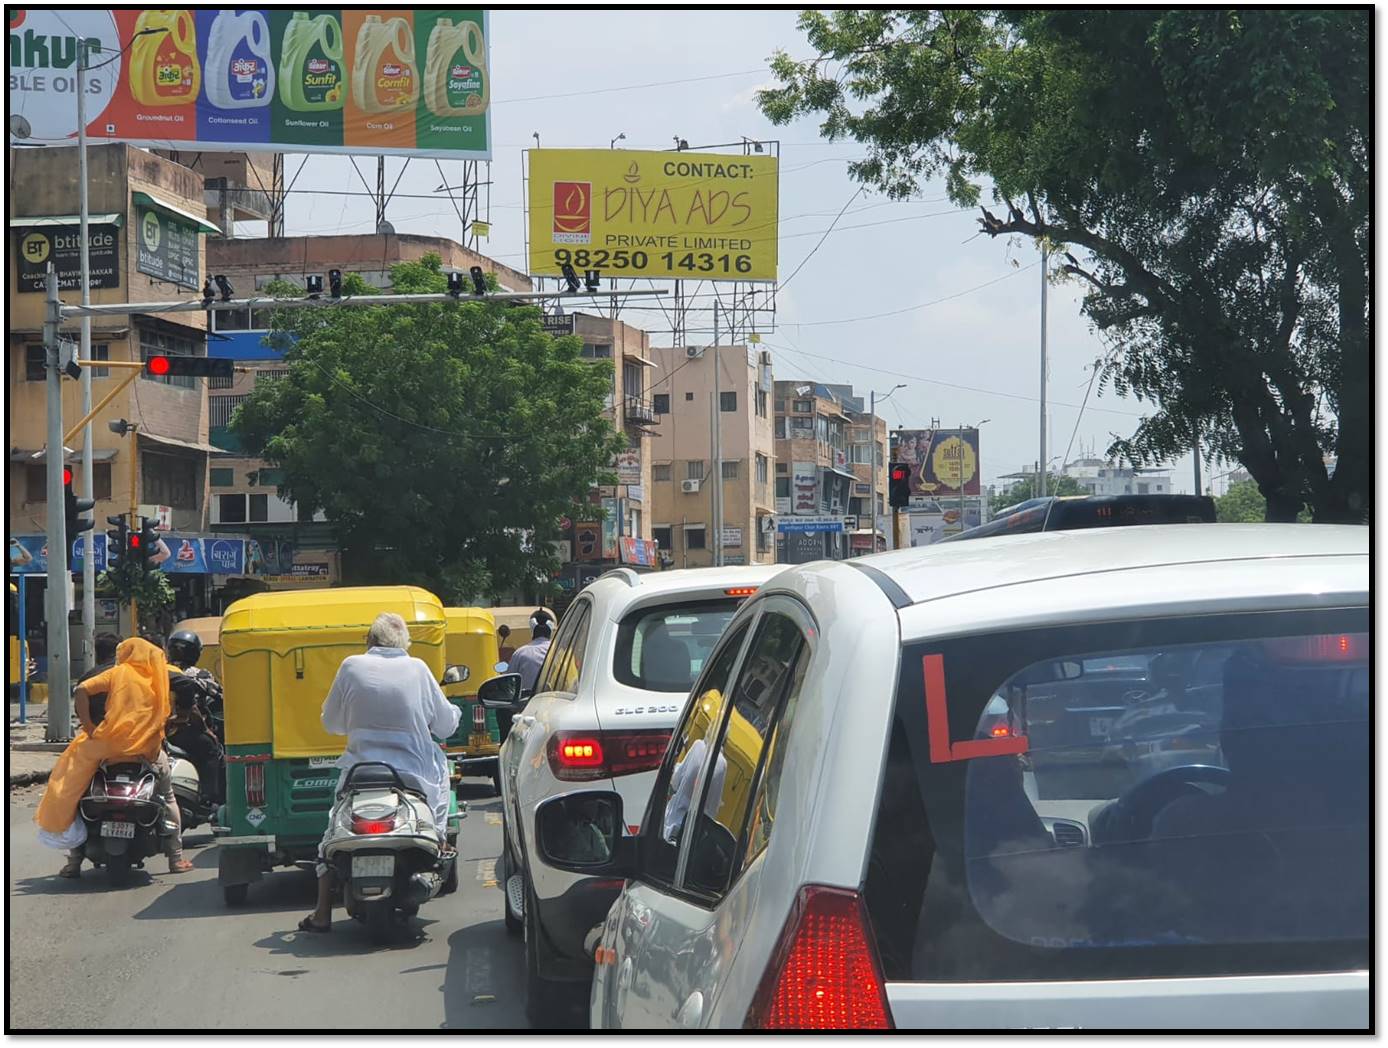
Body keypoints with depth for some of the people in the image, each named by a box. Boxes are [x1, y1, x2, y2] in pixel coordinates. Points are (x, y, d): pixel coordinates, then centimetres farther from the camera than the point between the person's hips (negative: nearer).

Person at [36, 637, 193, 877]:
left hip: (113, 741, -3)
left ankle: (74, 861, 6)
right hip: (149, 749, 3)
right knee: (167, 795, 25)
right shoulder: (160, 676, 14)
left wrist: (88, 728, -3)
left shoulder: (118, 673, 6)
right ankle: (176, 858, 20)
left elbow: (81, 691, -5)